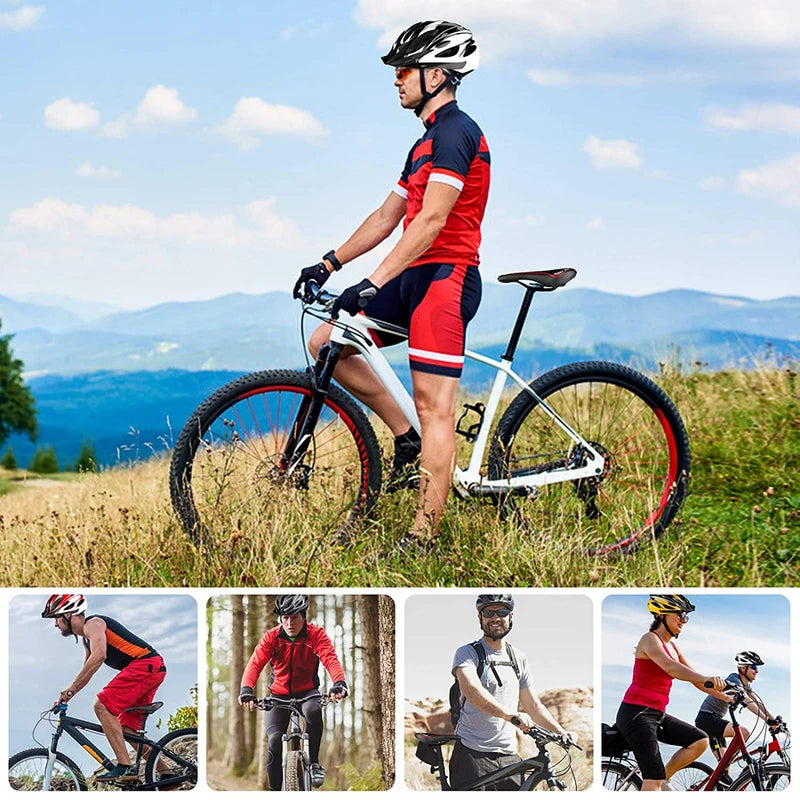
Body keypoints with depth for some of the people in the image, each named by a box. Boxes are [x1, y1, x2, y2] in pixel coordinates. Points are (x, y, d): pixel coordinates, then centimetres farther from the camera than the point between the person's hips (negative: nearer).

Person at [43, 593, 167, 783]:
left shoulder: (92, 624, -9)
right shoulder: (86, 636, 23)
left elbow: (99, 655, -27)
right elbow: (86, 671, 32)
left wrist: (71, 688, -26)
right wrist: (65, 697, 24)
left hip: (145, 664, -11)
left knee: (102, 706, -18)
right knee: (128, 729, 11)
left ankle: (125, 767, -24)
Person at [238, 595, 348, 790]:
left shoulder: (316, 634, -14)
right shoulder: (272, 637, -12)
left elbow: (330, 659, -29)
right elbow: (255, 662, -25)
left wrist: (339, 682, -50)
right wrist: (246, 689, -44)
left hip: (307, 691, -1)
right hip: (279, 694, 1)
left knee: (314, 711, -36)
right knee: (274, 741, -17)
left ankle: (314, 762, -17)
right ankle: (275, 791, 0)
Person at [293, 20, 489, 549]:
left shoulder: (454, 132, -11)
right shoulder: (428, 141, 22)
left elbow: (432, 220, -21)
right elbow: (387, 217, 24)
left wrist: (374, 284, -26)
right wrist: (330, 263, 17)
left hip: (444, 278, -10)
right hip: (415, 279, 10)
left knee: (434, 407, -10)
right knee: (325, 344, 7)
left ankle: (424, 539, -10)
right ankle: (407, 440, 12)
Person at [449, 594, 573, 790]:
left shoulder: (519, 658, 17)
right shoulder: (468, 653, -3)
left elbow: (533, 705, 22)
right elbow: (471, 690, -23)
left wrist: (562, 734, 9)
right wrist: (509, 715, -37)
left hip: (509, 755, 5)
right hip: (472, 754, -5)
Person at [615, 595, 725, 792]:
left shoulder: (671, 645, 16)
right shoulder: (650, 639, -11)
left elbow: (694, 677, 15)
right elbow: (670, 667, -30)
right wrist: (707, 679, -42)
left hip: (657, 714, 9)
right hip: (637, 714, -9)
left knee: (700, 741, -1)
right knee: (654, 779, -16)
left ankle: (663, 779, 10)